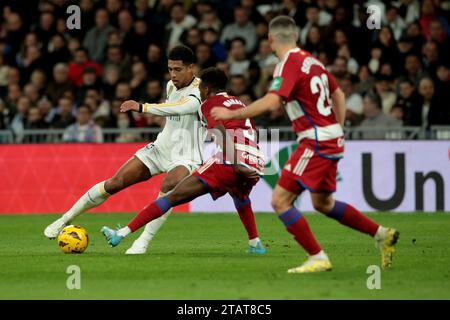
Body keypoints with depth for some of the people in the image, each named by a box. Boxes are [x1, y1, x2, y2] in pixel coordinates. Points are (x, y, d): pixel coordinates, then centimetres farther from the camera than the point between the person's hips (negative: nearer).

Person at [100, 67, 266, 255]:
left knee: (174, 197, -7)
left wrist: (237, 166, -20)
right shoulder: (239, 103, 29)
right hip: (255, 166, 6)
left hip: (230, 163, -6)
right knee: (239, 194, 43)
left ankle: (122, 234, -12)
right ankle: (255, 243, 40)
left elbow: (224, 133, -9)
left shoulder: (209, 104, 8)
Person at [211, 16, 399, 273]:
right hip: (331, 139, 9)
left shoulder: (289, 64, -15)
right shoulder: (311, 60, 12)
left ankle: (318, 258, -7)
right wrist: (338, 130, 28)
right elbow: (338, 94, 23)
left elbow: (271, 102, -29)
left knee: (280, 201, -7)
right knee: (323, 203, 24)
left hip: (316, 143, -9)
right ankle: (382, 235, 29)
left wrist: (231, 114, -22)